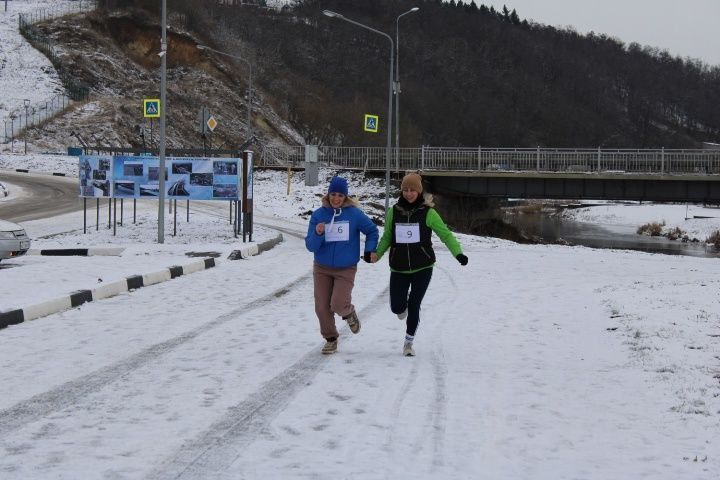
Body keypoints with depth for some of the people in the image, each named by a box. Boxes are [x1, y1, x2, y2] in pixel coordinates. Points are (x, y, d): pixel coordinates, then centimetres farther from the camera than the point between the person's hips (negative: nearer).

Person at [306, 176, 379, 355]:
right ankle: (330, 339, 24)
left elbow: (372, 231, 9)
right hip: (322, 268, 2)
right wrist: (317, 234, -25)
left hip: (346, 269, -2)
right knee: (322, 307, 2)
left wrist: (370, 250, 0)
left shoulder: (354, 214, -8)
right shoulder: (318, 215, -5)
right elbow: (311, 246, -6)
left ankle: (349, 313, 20)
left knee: (338, 305, -16)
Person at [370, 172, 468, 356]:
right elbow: (387, 237, 11)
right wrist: (377, 253, -3)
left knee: (414, 306, -2)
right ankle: (403, 301, 37)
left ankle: (409, 342, 18)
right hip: (399, 268, 2)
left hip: (422, 268, -2)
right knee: (397, 307, -3)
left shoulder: (427, 213, -5)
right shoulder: (394, 212, 2)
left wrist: (458, 252, -17)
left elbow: (445, 234, -4)